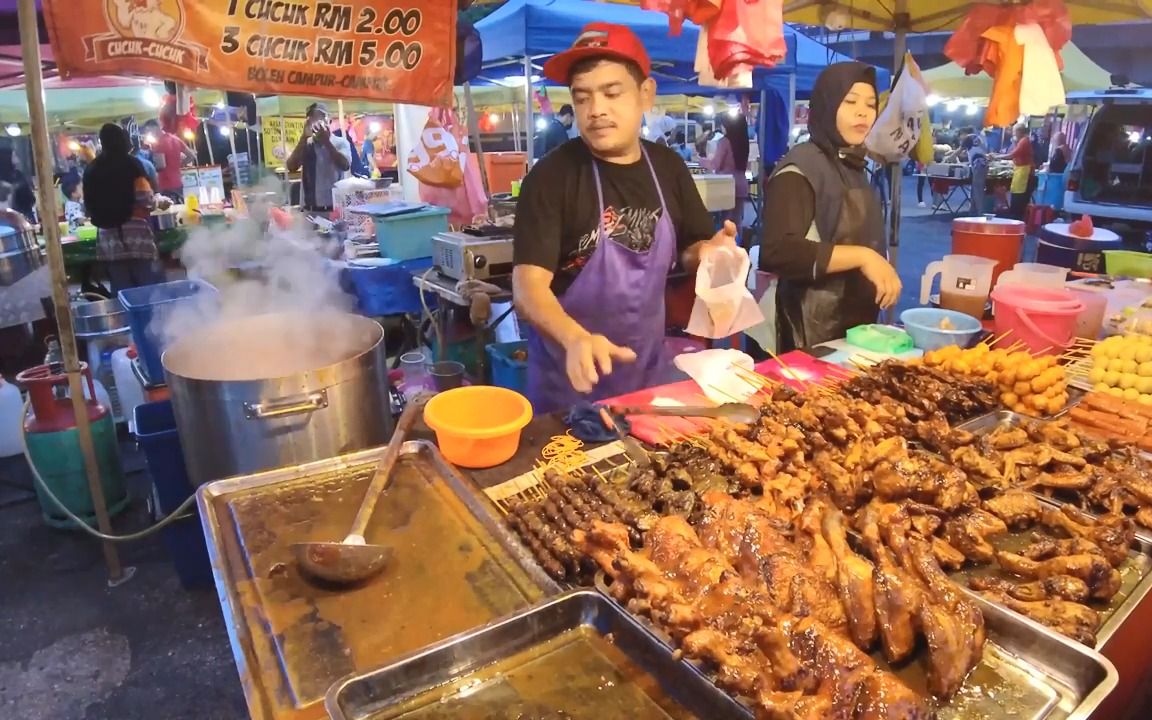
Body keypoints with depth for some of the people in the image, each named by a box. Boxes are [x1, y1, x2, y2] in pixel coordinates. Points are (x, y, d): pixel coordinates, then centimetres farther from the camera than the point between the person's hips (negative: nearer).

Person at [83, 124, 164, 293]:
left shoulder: (91, 170, 10)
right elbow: (146, 201, -10)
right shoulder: (131, 164, -1)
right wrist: (156, 202, 10)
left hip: (107, 241, 5)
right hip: (136, 236, -4)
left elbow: (87, 210, 11)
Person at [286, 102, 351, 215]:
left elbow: (345, 165, -13)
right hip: (310, 209, 2)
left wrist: (326, 141, -14)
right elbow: (291, 167, -6)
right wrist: (304, 137, -10)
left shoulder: (341, 142, 4)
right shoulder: (305, 144, 10)